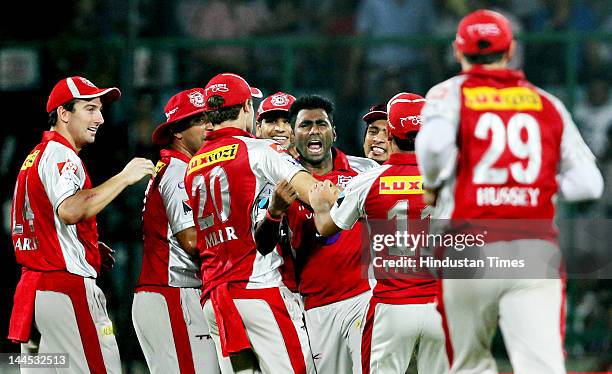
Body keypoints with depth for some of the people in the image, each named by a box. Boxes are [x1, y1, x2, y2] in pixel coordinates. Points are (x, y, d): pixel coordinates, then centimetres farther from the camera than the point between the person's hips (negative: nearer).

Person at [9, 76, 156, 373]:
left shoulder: (36, 156, 21)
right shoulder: (60, 155, -11)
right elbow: (70, 211, -29)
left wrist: (89, 246, 17)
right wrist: (124, 177, -24)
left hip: (31, 285, 10)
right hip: (68, 286, -10)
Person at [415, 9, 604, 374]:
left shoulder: (450, 94, 5)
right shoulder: (548, 104, 13)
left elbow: (434, 143, -18)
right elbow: (589, 182, 7)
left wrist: (433, 185, 1)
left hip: (471, 254, -1)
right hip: (537, 249, 1)